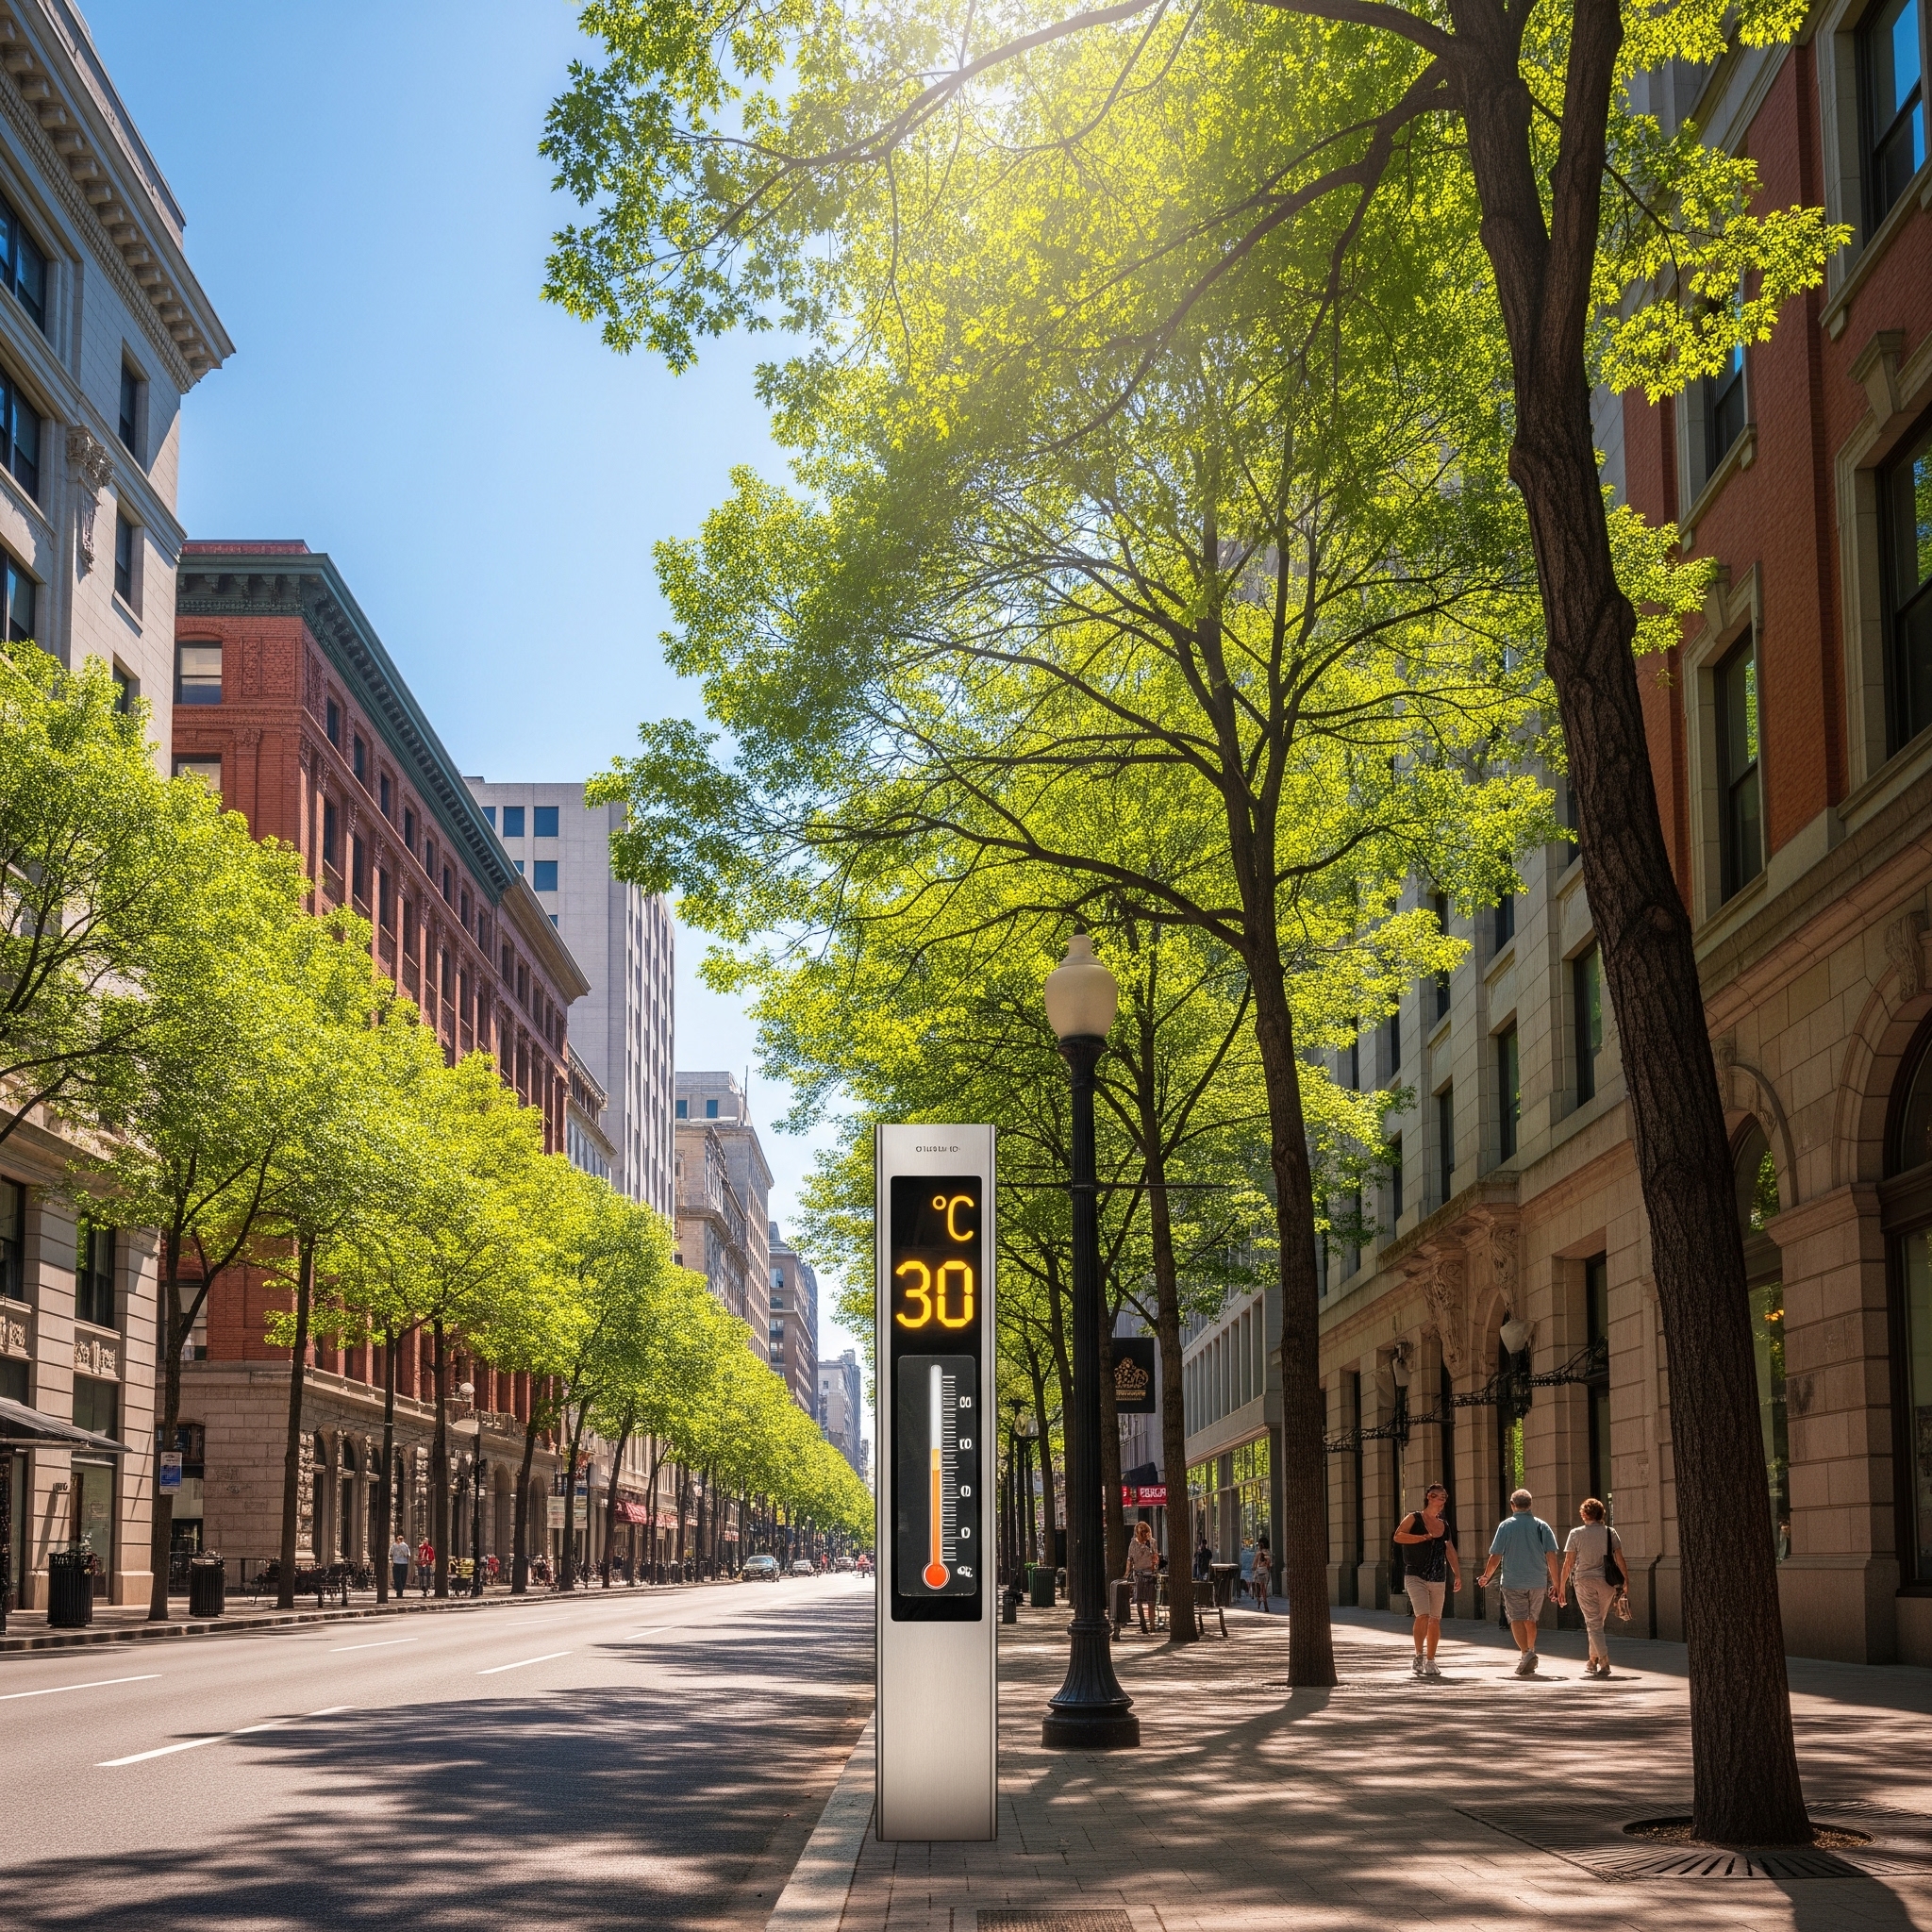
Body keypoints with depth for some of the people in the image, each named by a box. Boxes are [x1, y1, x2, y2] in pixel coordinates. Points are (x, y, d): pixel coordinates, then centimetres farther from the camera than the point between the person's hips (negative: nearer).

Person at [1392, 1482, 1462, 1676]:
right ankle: (1419, 1656, -6)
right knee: (1423, 1616, -19)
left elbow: (1450, 1551, 18)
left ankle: (1430, 1661, 15)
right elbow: (1398, 1536, -15)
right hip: (1416, 1577, -5)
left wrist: (1458, 1575, 10)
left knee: (1435, 1620, 5)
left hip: (1438, 1580, 5)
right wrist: (1424, 1537, -18)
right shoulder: (1414, 1518, -2)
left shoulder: (1444, 1525, 13)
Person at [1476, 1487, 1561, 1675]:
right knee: (1530, 1620, 18)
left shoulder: (1505, 1526, -2)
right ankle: (1530, 1652, 26)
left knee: (1517, 1619, -5)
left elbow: (1495, 1556, -3)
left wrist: (1486, 1577, 12)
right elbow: (1551, 1556, -3)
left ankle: (1526, 1652, -25)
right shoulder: (1542, 1526, 3)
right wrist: (1554, 1582, 3)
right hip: (1537, 1582, 3)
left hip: (1513, 1582, -3)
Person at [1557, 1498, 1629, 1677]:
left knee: (1593, 1623, -1)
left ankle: (1604, 1661, -14)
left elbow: (1568, 1563, -3)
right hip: (1606, 1581, 2)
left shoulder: (1576, 1534, -2)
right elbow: (1619, 1559, 1)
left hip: (1584, 1581, -2)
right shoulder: (1610, 1533, 2)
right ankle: (1593, 1660, 25)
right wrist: (1626, 1579, 13)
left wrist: (1561, 1587, 2)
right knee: (1598, 1622, 17)